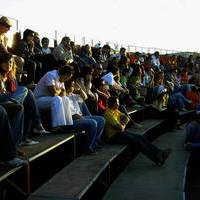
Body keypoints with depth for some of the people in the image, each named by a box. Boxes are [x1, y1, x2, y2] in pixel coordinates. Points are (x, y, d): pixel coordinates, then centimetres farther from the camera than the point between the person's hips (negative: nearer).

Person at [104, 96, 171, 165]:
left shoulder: (116, 111, 11)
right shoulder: (108, 114, -19)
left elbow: (126, 118, 16)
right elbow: (120, 127, -21)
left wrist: (123, 124, -4)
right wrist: (123, 126, 1)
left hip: (121, 132, 9)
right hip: (114, 136, -9)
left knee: (141, 138, -7)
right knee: (137, 141, -21)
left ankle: (158, 153, -12)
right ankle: (157, 158, -18)